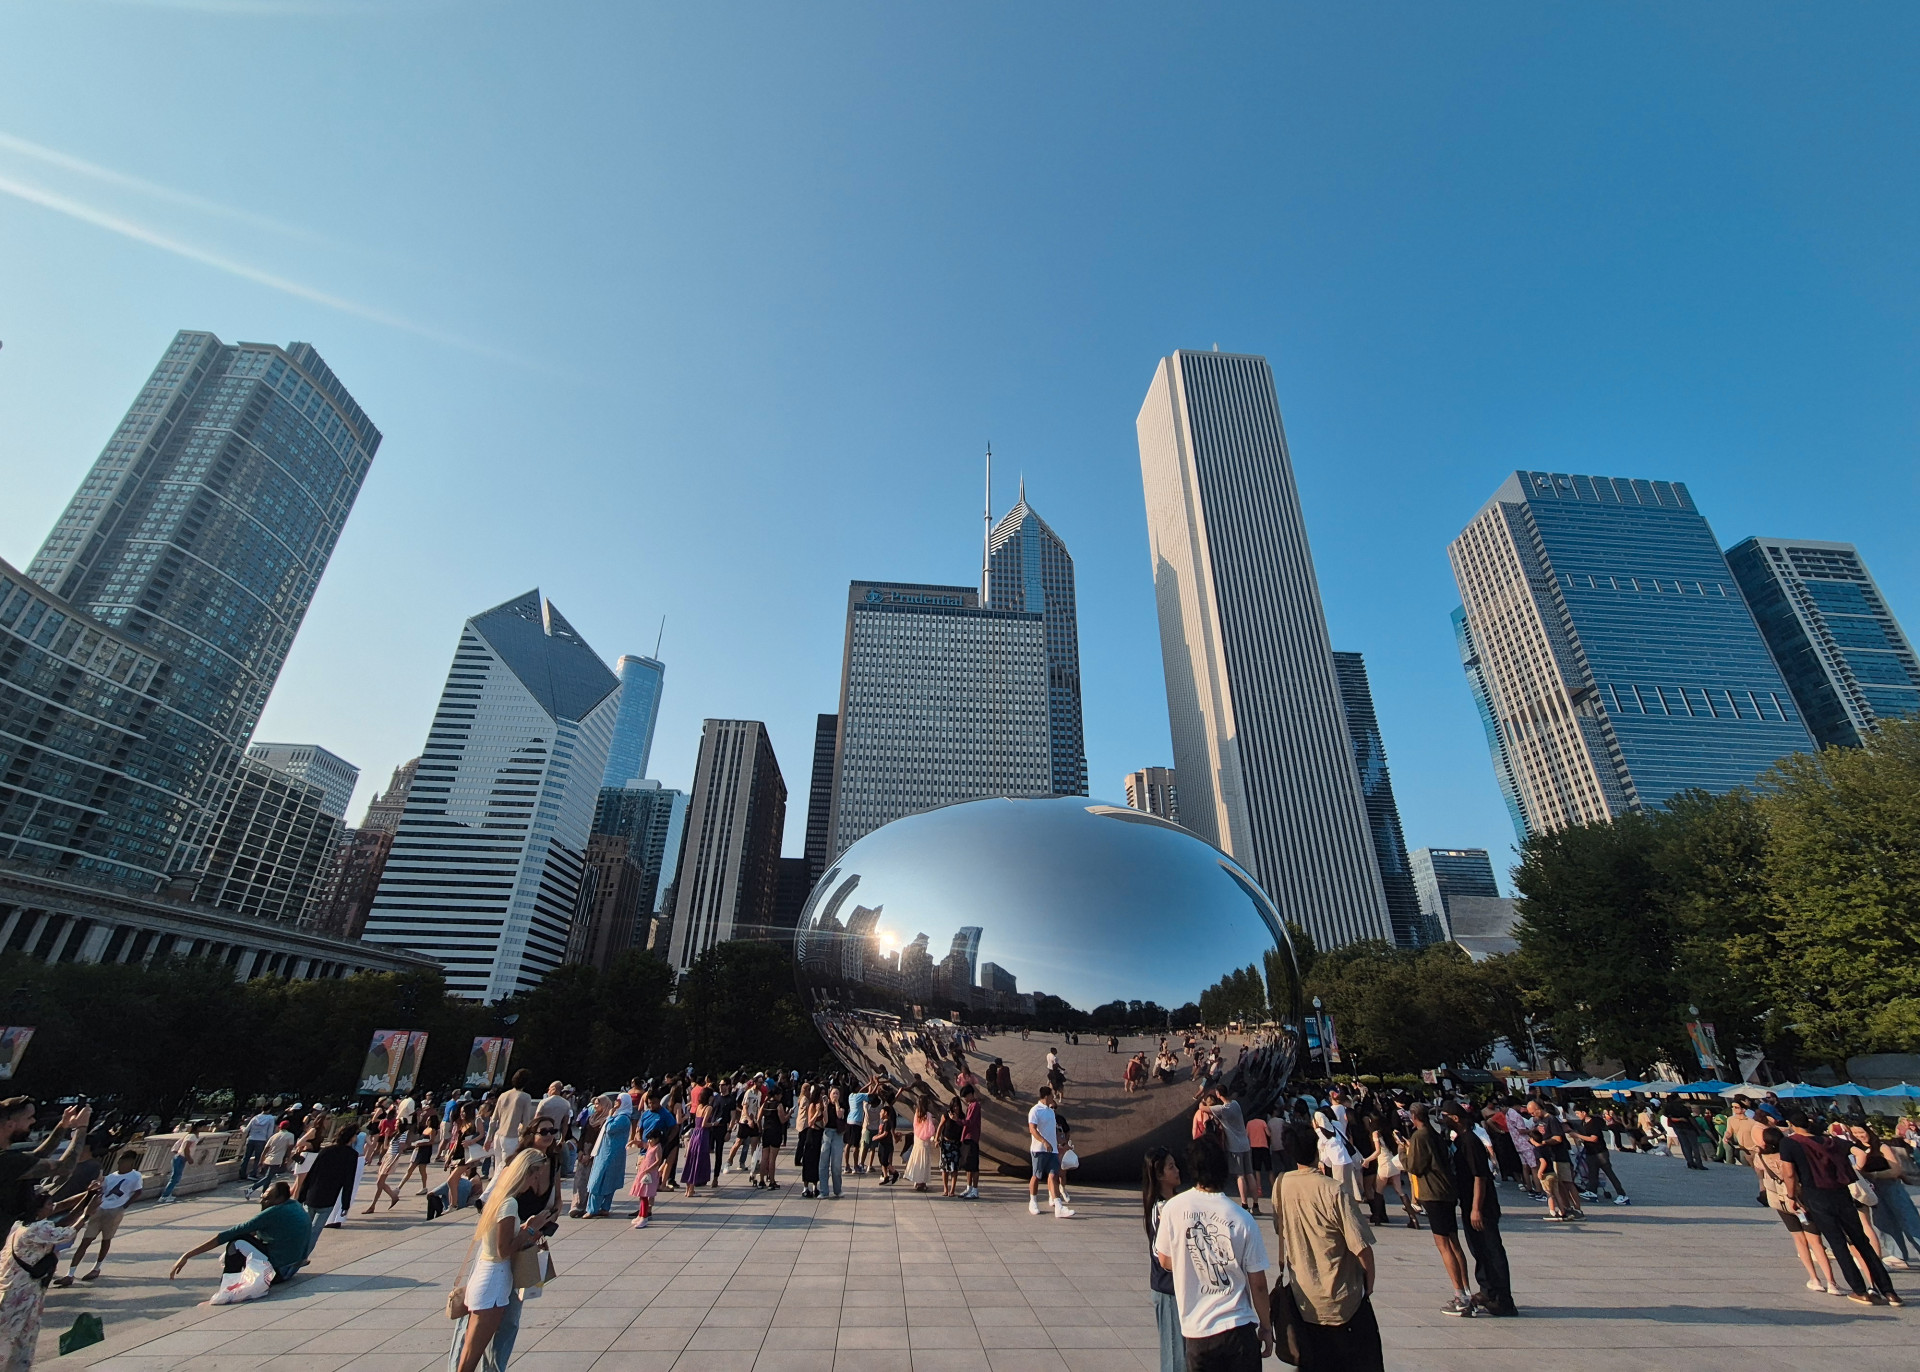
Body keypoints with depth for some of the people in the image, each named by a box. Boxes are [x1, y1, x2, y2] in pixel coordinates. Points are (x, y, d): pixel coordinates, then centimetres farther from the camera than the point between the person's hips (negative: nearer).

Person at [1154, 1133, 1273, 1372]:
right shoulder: (1242, 1219, -14)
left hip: (1196, 1331, 1)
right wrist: (1266, 1327, 10)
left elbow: (1165, 1261, 3)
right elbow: (1258, 1284, -6)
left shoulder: (1172, 1209, -11)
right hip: (1239, 1328, 0)